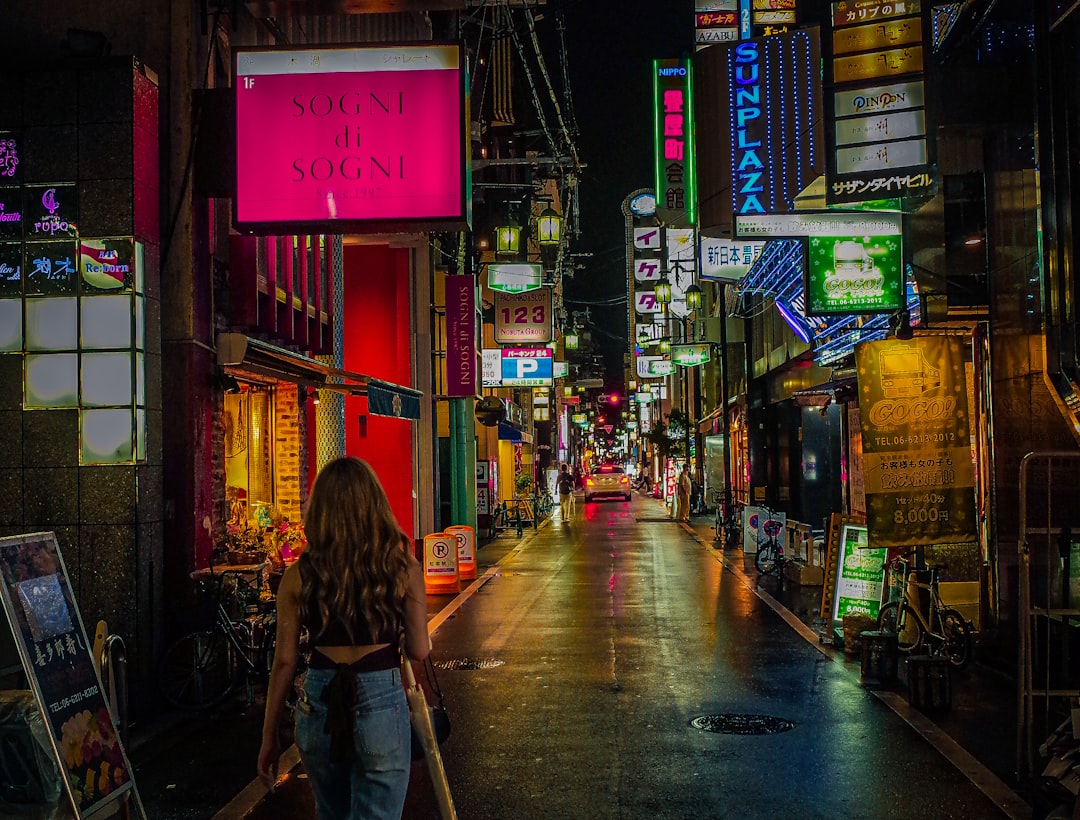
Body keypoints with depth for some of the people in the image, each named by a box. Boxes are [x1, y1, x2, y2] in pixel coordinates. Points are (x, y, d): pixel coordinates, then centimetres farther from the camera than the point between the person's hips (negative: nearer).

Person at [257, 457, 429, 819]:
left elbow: (284, 661, -2)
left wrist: (269, 736, 8)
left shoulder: (299, 576, -5)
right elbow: (419, 651, -4)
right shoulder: (402, 568, -7)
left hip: (318, 706, 3)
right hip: (381, 704, -2)